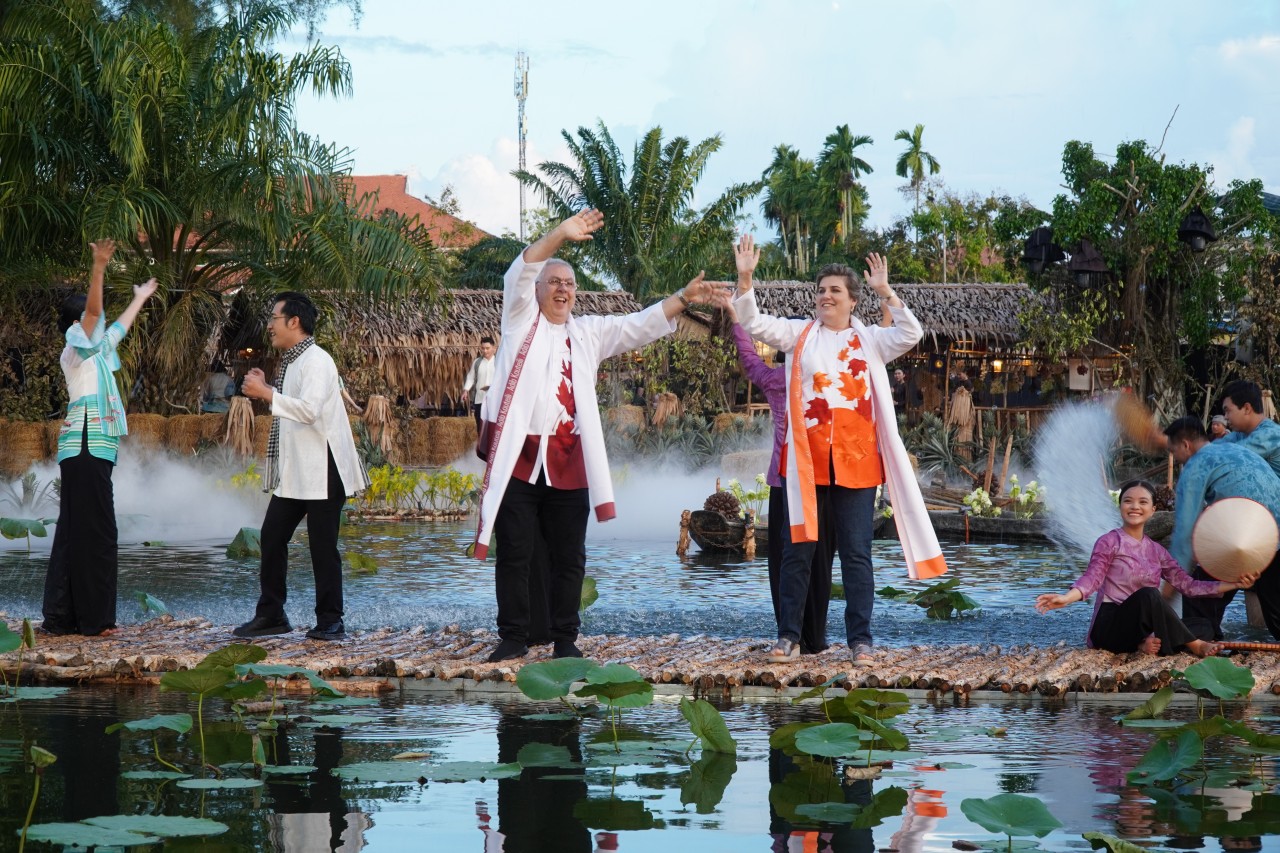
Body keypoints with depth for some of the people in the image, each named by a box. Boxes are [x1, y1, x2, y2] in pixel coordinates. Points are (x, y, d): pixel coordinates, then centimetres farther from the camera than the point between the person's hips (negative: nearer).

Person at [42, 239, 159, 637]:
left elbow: (119, 328, 40)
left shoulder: (95, 350, 21)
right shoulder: (76, 348, -4)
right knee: (95, 532, -10)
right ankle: (94, 618, -10)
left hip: (91, 450, 10)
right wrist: (98, 268, -34)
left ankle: (62, 616, 8)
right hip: (86, 448, -10)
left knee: (74, 532, 7)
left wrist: (140, 299, 53)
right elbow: (92, 311, -22)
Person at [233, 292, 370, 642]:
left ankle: (330, 621, 3)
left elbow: (309, 409, -28)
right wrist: (264, 389, 10)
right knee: (272, 538, 8)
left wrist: (267, 393, -22)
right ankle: (270, 615, 15)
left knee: (322, 546, -3)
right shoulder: (289, 363, 16)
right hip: (292, 471, 10)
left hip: (321, 471, -9)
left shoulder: (317, 361, -14)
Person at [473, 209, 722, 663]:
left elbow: (641, 325, 16)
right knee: (515, 553, -1)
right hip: (518, 455, -3)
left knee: (569, 556, 4)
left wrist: (683, 298, 3)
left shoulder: (588, 333, 20)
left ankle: (565, 640, 12)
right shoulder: (522, 321, 8)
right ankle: (513, 637, 5)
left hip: (568, 459, 4)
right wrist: (560, 235, -19)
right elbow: (520, 273, -7)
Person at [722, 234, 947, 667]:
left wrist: (885, 292, -11)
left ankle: (860, 639, 7)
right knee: (797, 548, 4)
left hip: (856, 461, -1)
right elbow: (755, 323, 0)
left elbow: (911, 335, -5)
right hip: (806, 460, 1)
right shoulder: (800, 334, 9)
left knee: (856, 553, 2)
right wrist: (745, 279, -13)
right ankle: (788, 635, 11)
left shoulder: (869, 340, 8)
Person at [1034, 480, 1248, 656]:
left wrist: (1234, 585, 5)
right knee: (1148, 594, -32)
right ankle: (1194, 645, -24)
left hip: (1143, 627, 5)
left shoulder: (1156, 550, 14)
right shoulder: (1110, 542, -3)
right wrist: (1066, 598, -39)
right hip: (1109, 627, -5)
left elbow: (1187, 585, 11)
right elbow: (1092, 577, -18)